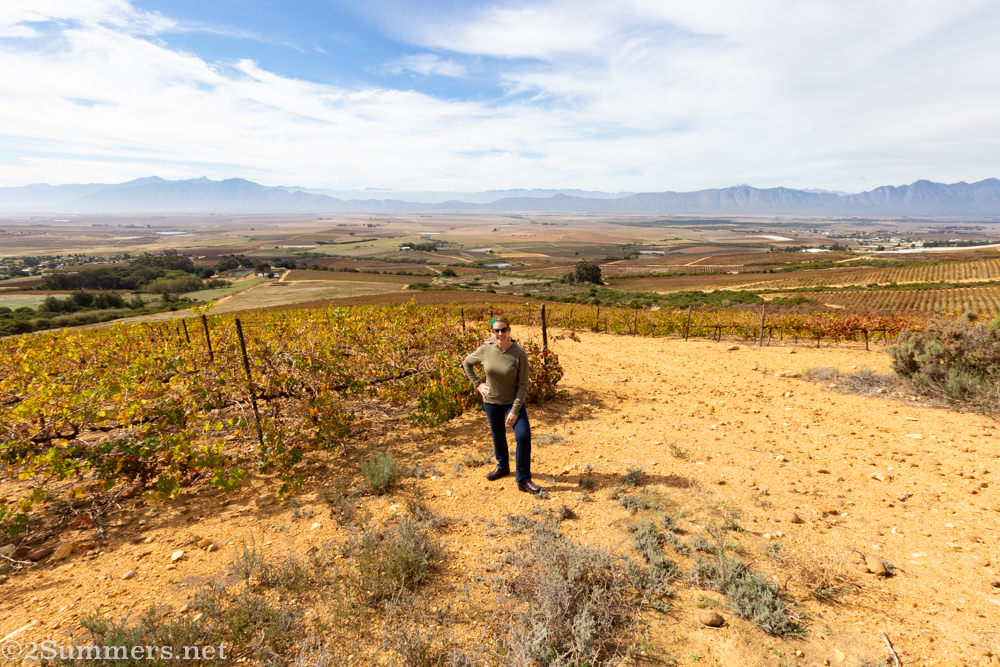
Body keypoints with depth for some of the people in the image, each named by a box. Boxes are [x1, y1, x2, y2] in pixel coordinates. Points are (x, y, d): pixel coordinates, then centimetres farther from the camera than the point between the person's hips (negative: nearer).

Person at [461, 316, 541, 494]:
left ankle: (523, 480, 3)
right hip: (491, 401, 3)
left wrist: (515, 410, -18)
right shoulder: (485, 350, -12)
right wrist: (477, 384, -1)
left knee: (524, 436, -14)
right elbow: (466, 363, 7)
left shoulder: (519, 354, -19)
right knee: (498, 436, 18)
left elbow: (523, 384, -15)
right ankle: (502, 467, 44)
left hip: (513, 401, -2)